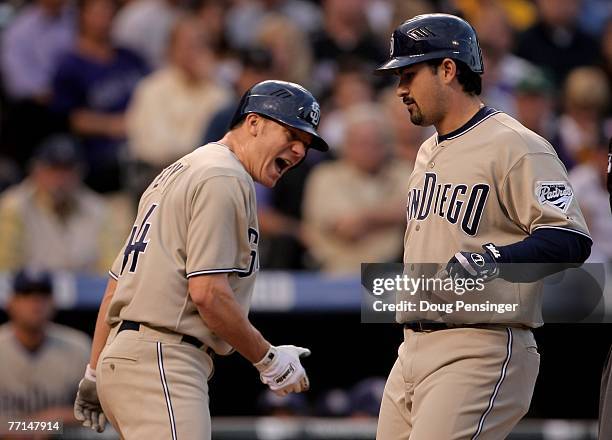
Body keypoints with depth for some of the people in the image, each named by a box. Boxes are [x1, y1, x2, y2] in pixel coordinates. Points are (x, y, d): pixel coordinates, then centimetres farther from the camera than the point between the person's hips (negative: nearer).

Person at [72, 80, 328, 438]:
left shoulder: (180, 172, 24)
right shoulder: (225, 177, -7)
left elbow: (116, 285, 24)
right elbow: (208, 292, -17)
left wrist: (95, 374, 26)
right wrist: (270, 360, -7)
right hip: (162, 360, -11)